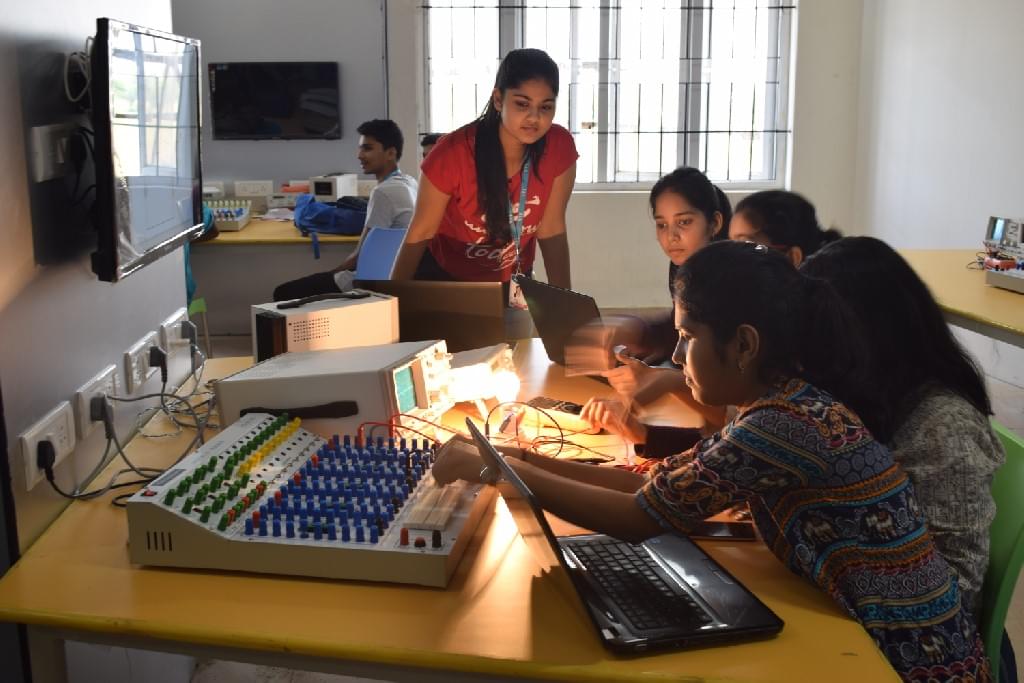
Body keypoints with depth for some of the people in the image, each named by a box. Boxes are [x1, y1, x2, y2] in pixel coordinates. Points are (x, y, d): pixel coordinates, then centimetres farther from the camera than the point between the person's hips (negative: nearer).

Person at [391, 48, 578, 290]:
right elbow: (420, 234, -19)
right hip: (443, 279, -3)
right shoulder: (453, 153, -29)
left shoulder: (559, 148, -21)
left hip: (511, 281, 3)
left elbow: (551, 231, -11)